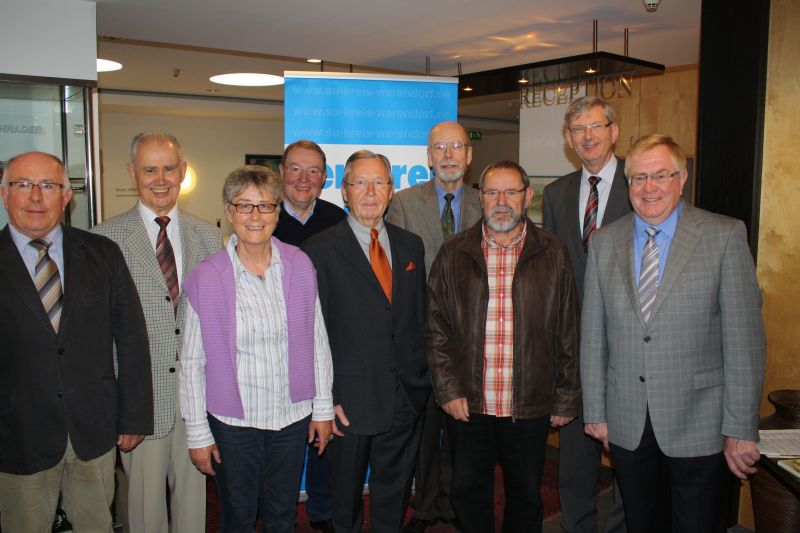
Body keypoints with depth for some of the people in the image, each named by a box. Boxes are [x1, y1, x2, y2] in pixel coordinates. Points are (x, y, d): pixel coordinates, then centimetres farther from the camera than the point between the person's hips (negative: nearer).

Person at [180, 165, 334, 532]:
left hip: (292, 417, 2)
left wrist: (322, 407, 4)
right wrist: (198, 433, -3)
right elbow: (192, 362, -5)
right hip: (233, 421, -2)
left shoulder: (299, 265, -5)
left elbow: (316, 340, 2)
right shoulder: (206, 278, -11)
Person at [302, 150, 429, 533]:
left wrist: (422, 378, 7)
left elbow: (420, 316, 10)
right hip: (350, 400, -3)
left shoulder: (411, 245, 7)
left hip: (407, 397, 4)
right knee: (346, 491, 15)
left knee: (394, 492, 18)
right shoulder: (320, 250, -8)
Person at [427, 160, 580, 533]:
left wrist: (565, 400, 2)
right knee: (468, 495, 13)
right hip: (468, 405, 1)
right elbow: (436, 330, 2)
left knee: (526, 499, 15)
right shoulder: (453, 254, 2)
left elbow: (567, 335, 2)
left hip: (531, 407, 0)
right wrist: (448, 390, -5)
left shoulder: (553, 255, 0)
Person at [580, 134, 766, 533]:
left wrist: (741, 428, -9)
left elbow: (744, 338, -8)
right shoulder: (603, 242, 4)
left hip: (698, 425, -2)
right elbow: (593, 335, 5)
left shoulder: (725, 236, -6)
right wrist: (595, 411, 4)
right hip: (627, 425, 3)